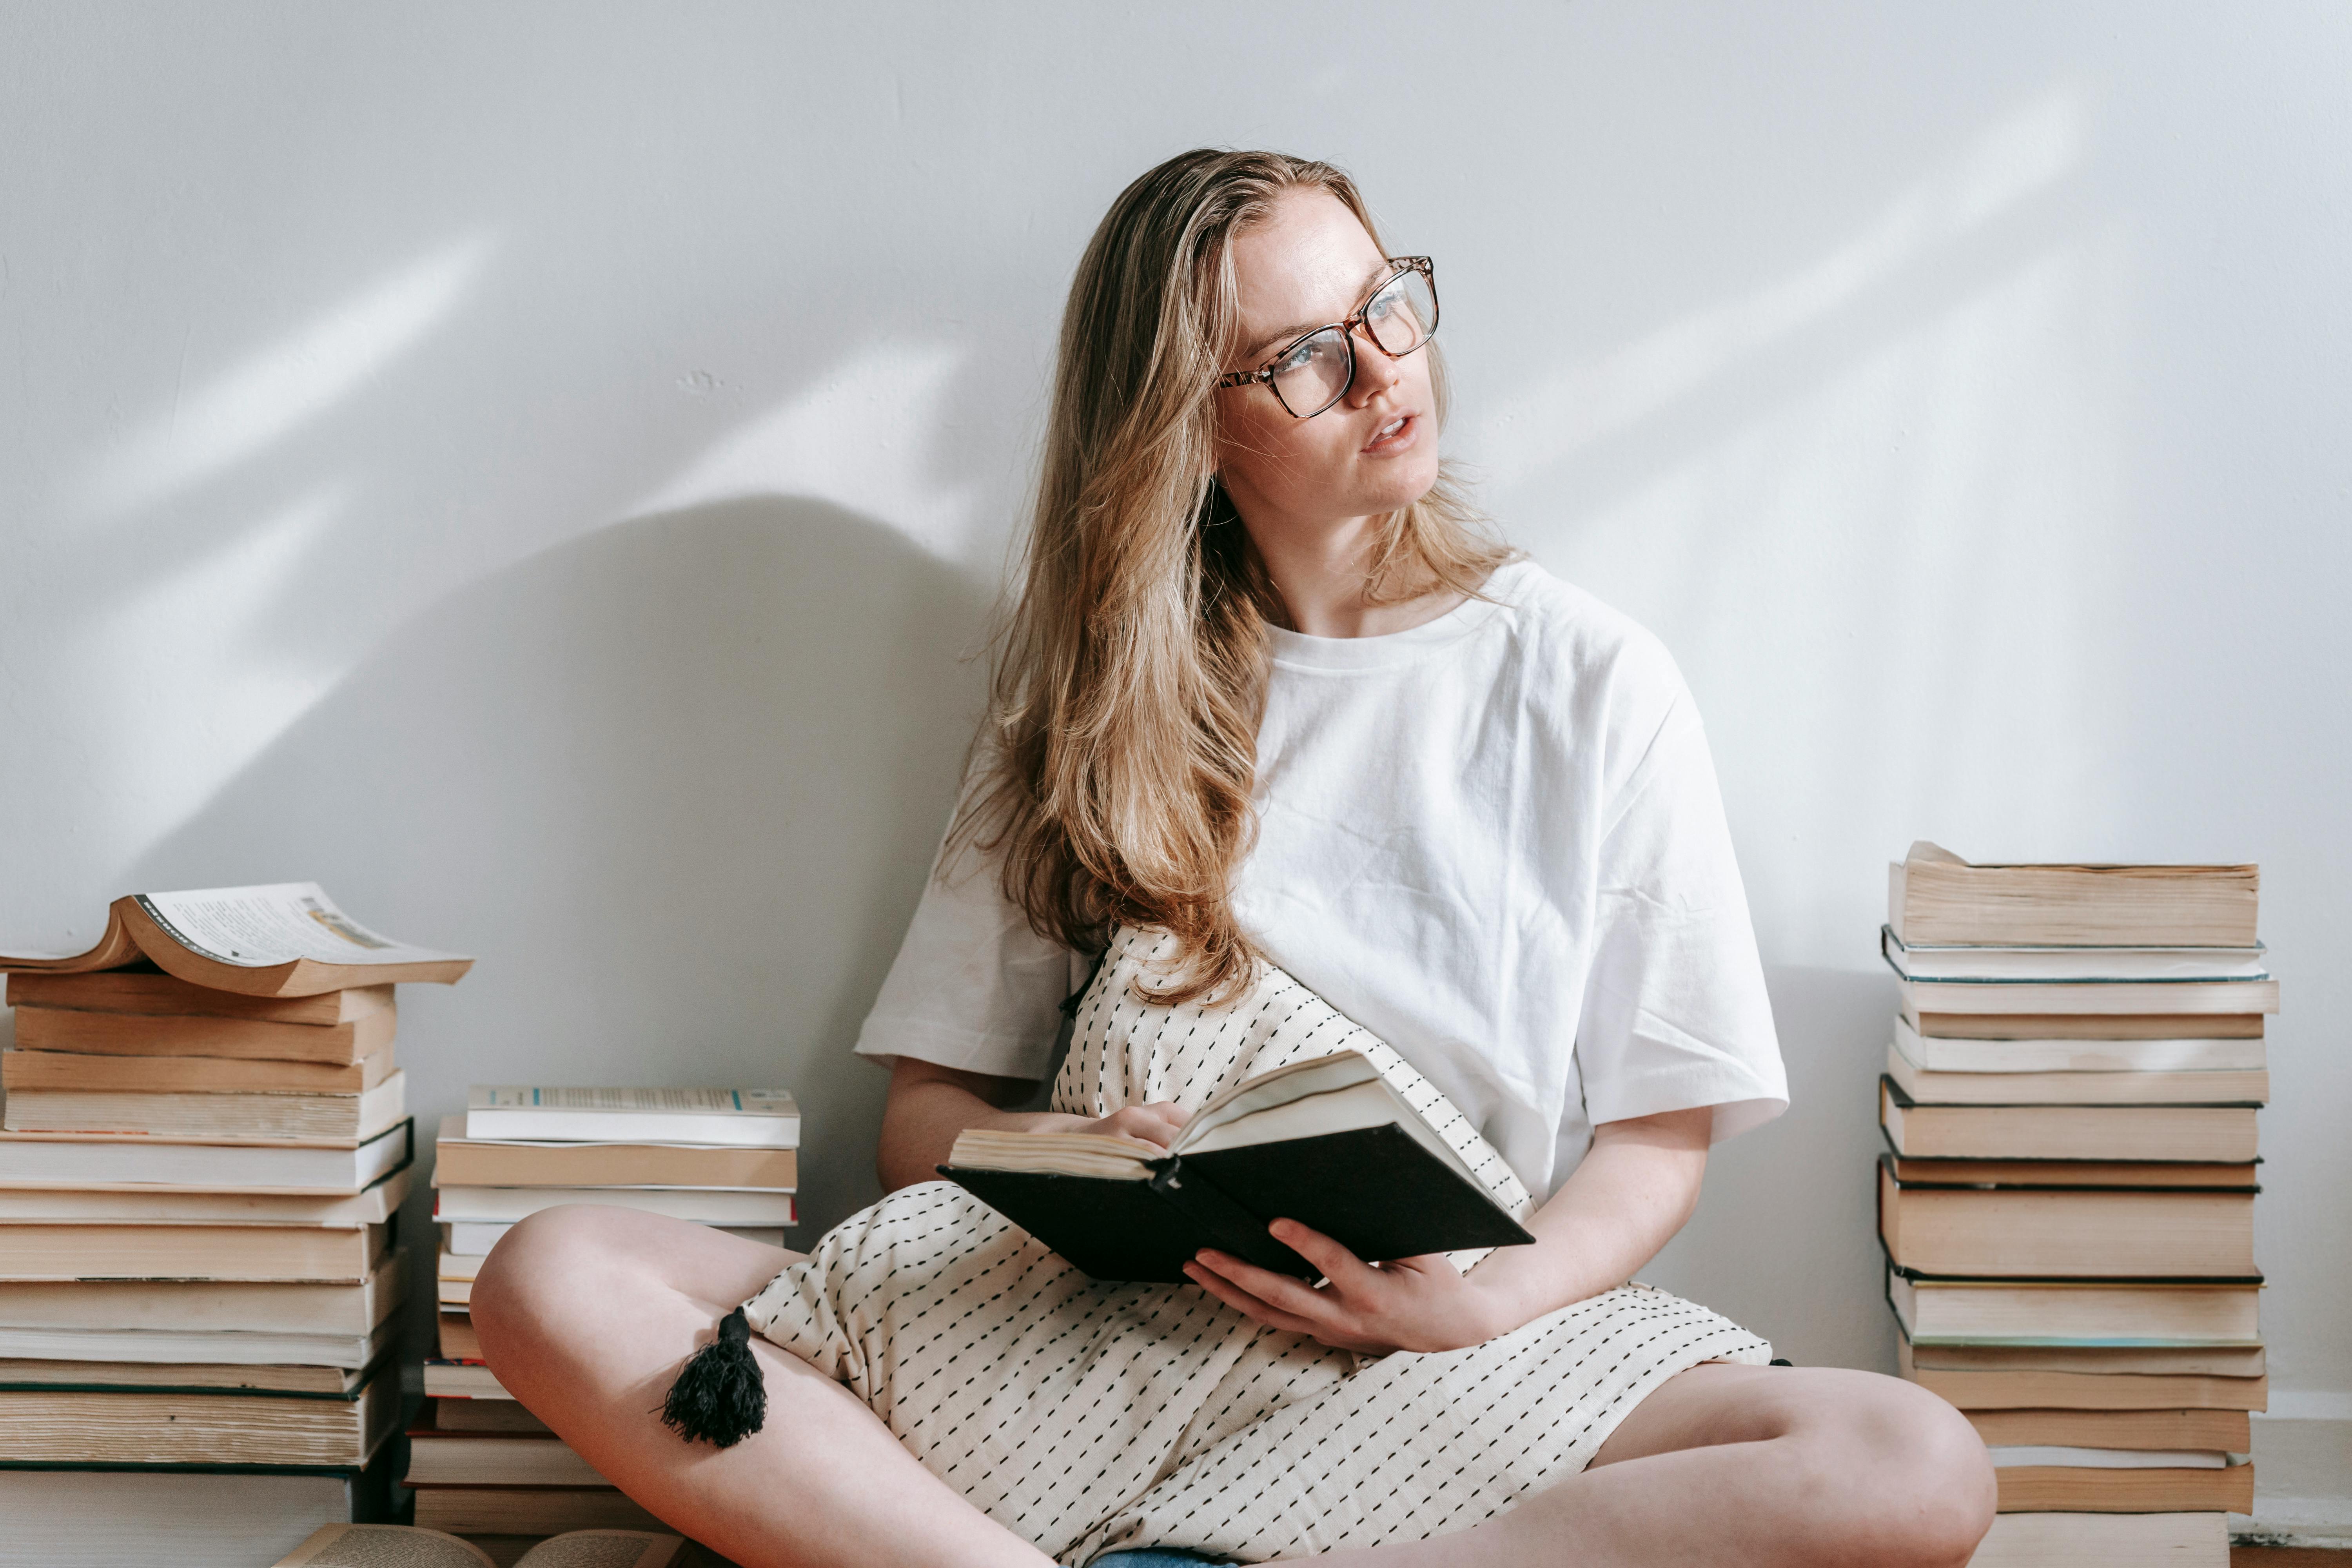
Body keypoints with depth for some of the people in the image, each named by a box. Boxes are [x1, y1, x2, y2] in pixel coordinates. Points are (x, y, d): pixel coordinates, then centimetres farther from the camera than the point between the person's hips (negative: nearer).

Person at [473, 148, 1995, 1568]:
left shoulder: (1591, 681, 9)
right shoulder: (1102, 691, 15)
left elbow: (1660, 1137, 7)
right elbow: (926, 1105, 13)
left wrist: (1494, 1302, -14)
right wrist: (1044, 1155, -11)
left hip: (1456, 1347, -1)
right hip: (1093, 1319, 1)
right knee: (555, 1280, -19)